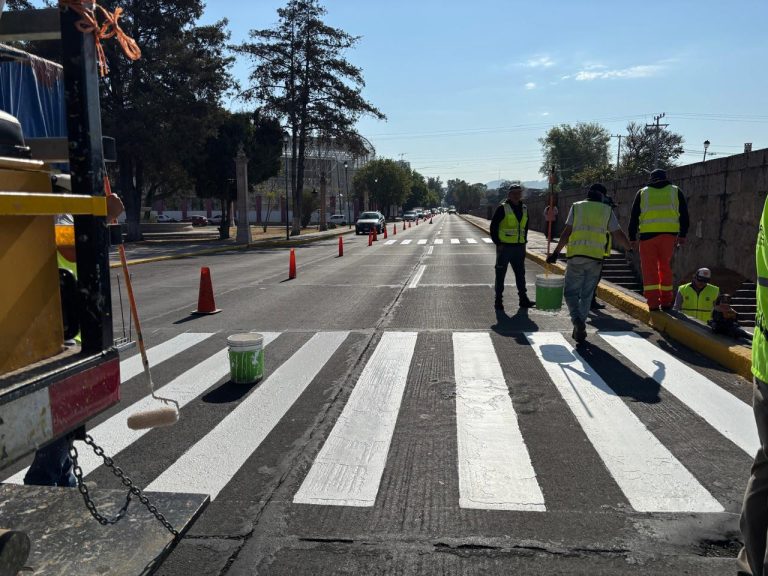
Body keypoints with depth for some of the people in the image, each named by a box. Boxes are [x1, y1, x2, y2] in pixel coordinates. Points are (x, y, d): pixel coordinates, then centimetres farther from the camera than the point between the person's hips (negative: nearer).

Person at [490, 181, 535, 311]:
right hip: (504, 247, -6)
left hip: (519, 247, 6)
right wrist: (497, 243, -12)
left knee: (520, 274, 11)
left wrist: (524, 241, 13)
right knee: (500, 274, 1)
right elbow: (493, 226, -8)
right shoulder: (502, 208, -7)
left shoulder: (524, 209, 11)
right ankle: (498, 300, 8)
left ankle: (523, 299, 19)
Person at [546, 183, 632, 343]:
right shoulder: (607, 210, 10)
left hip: (576, 255, -1)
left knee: (571, 291, 4)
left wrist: (556, 253, 3)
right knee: (587, 294, 10)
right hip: (596, 257, 2)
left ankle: (577, 320, -19)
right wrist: (631, 249, 24)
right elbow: (618, 234, 10)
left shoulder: (577, 207, 7)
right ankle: (580, 328, 9)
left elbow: (567, 232, 0)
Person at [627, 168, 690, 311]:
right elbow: (684, 215, 13)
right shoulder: (675, 191, 15)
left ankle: (653, 302, -6)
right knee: (665, 267, 13)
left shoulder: (642, 192, 12)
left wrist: (632, 237, 12)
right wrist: (682, 235, 18)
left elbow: (634, 216, 9)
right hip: (669, 234, 2)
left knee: (649, 268, 2)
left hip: (648, 234, -1)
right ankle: (666, 302, 14)